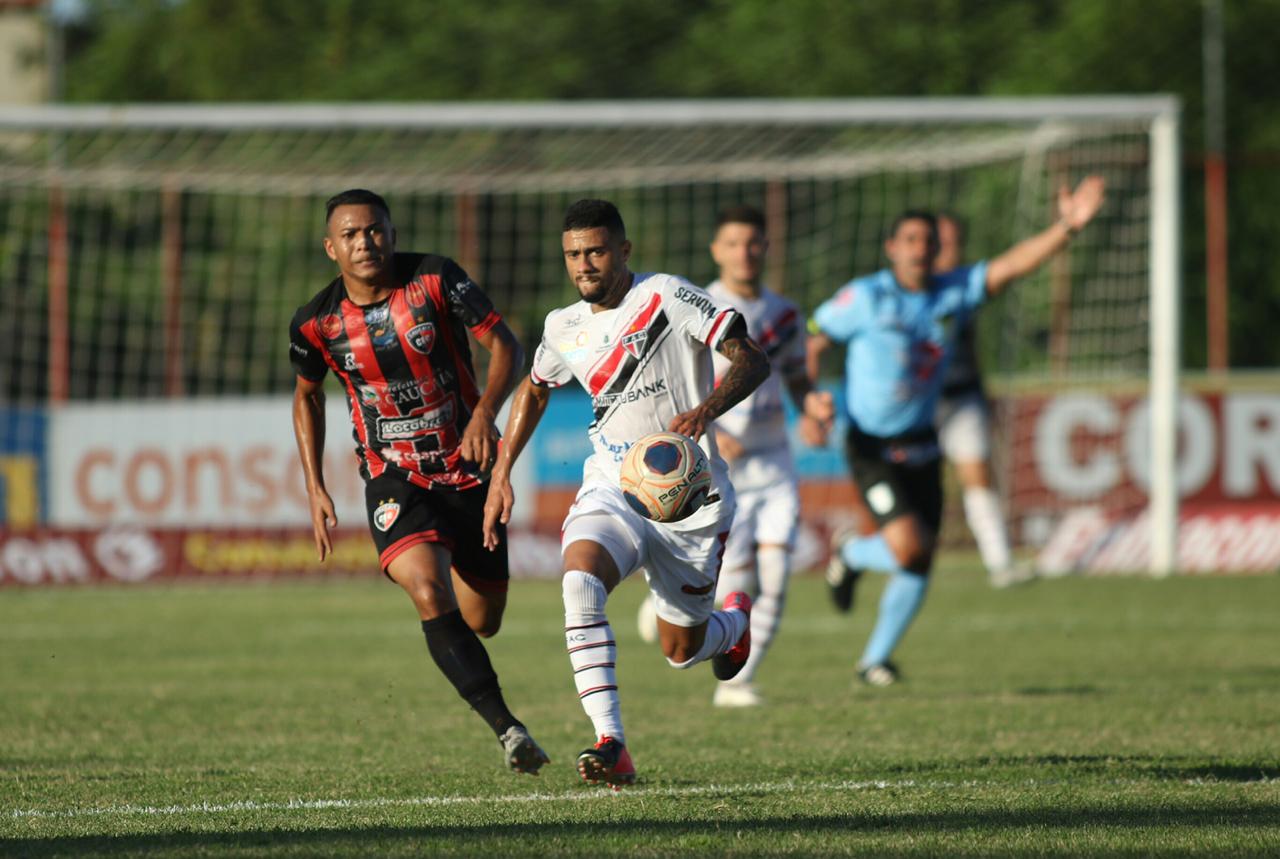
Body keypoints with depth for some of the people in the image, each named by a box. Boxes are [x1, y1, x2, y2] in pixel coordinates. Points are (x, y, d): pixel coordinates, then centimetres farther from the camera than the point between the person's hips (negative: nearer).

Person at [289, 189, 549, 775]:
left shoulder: (435, 279, -11)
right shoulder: (317, 323, -6)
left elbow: (504, 344, -8)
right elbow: (307, 395, 13)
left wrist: (485, 412, -26)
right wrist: (315, 489, 7)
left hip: (469, 469, 1)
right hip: (394, 479, -1)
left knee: (481, 622, 6)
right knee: (431, 599, -27)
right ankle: (506, 727, -27)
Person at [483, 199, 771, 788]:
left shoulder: (667, 297, -12)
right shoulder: (564, 328, 5)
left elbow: (752, 361, -17)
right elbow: (535, 389, 26)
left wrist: (705, 411, -36)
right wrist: (501, 475, 21)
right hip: (609, 492, 3)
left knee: (680, 651, 8)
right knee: (579, 580, -30)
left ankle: (736, 622, 48)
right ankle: (611, 745, -37)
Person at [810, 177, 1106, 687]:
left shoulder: (955, 293, -1)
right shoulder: (866, 297, -11)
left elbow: (1014, 263, -11)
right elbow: (810, 344, -2)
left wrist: (1066, 228, -26)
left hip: (921, 448, 5)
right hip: (872, 448, -5)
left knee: (919, 566, 6)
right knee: (906, 545, -22)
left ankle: (875, 659, 25)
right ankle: (853, 557, 13)